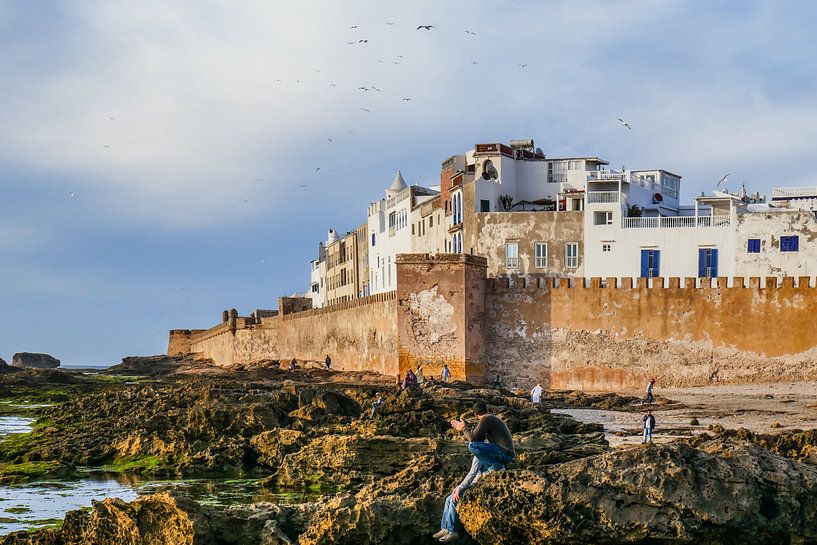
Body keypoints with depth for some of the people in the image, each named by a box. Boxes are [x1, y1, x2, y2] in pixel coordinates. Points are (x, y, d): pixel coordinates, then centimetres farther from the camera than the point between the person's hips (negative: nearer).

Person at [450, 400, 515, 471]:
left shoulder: (486, 419, -13)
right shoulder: (492, 418, 17)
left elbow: (473, 438, -16)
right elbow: (478, 439, 22)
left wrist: (463, 428, 2)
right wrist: (463, 428, 27)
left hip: (504, 453, -10)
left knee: (472, 446, -20)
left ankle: (496, 467, -12)